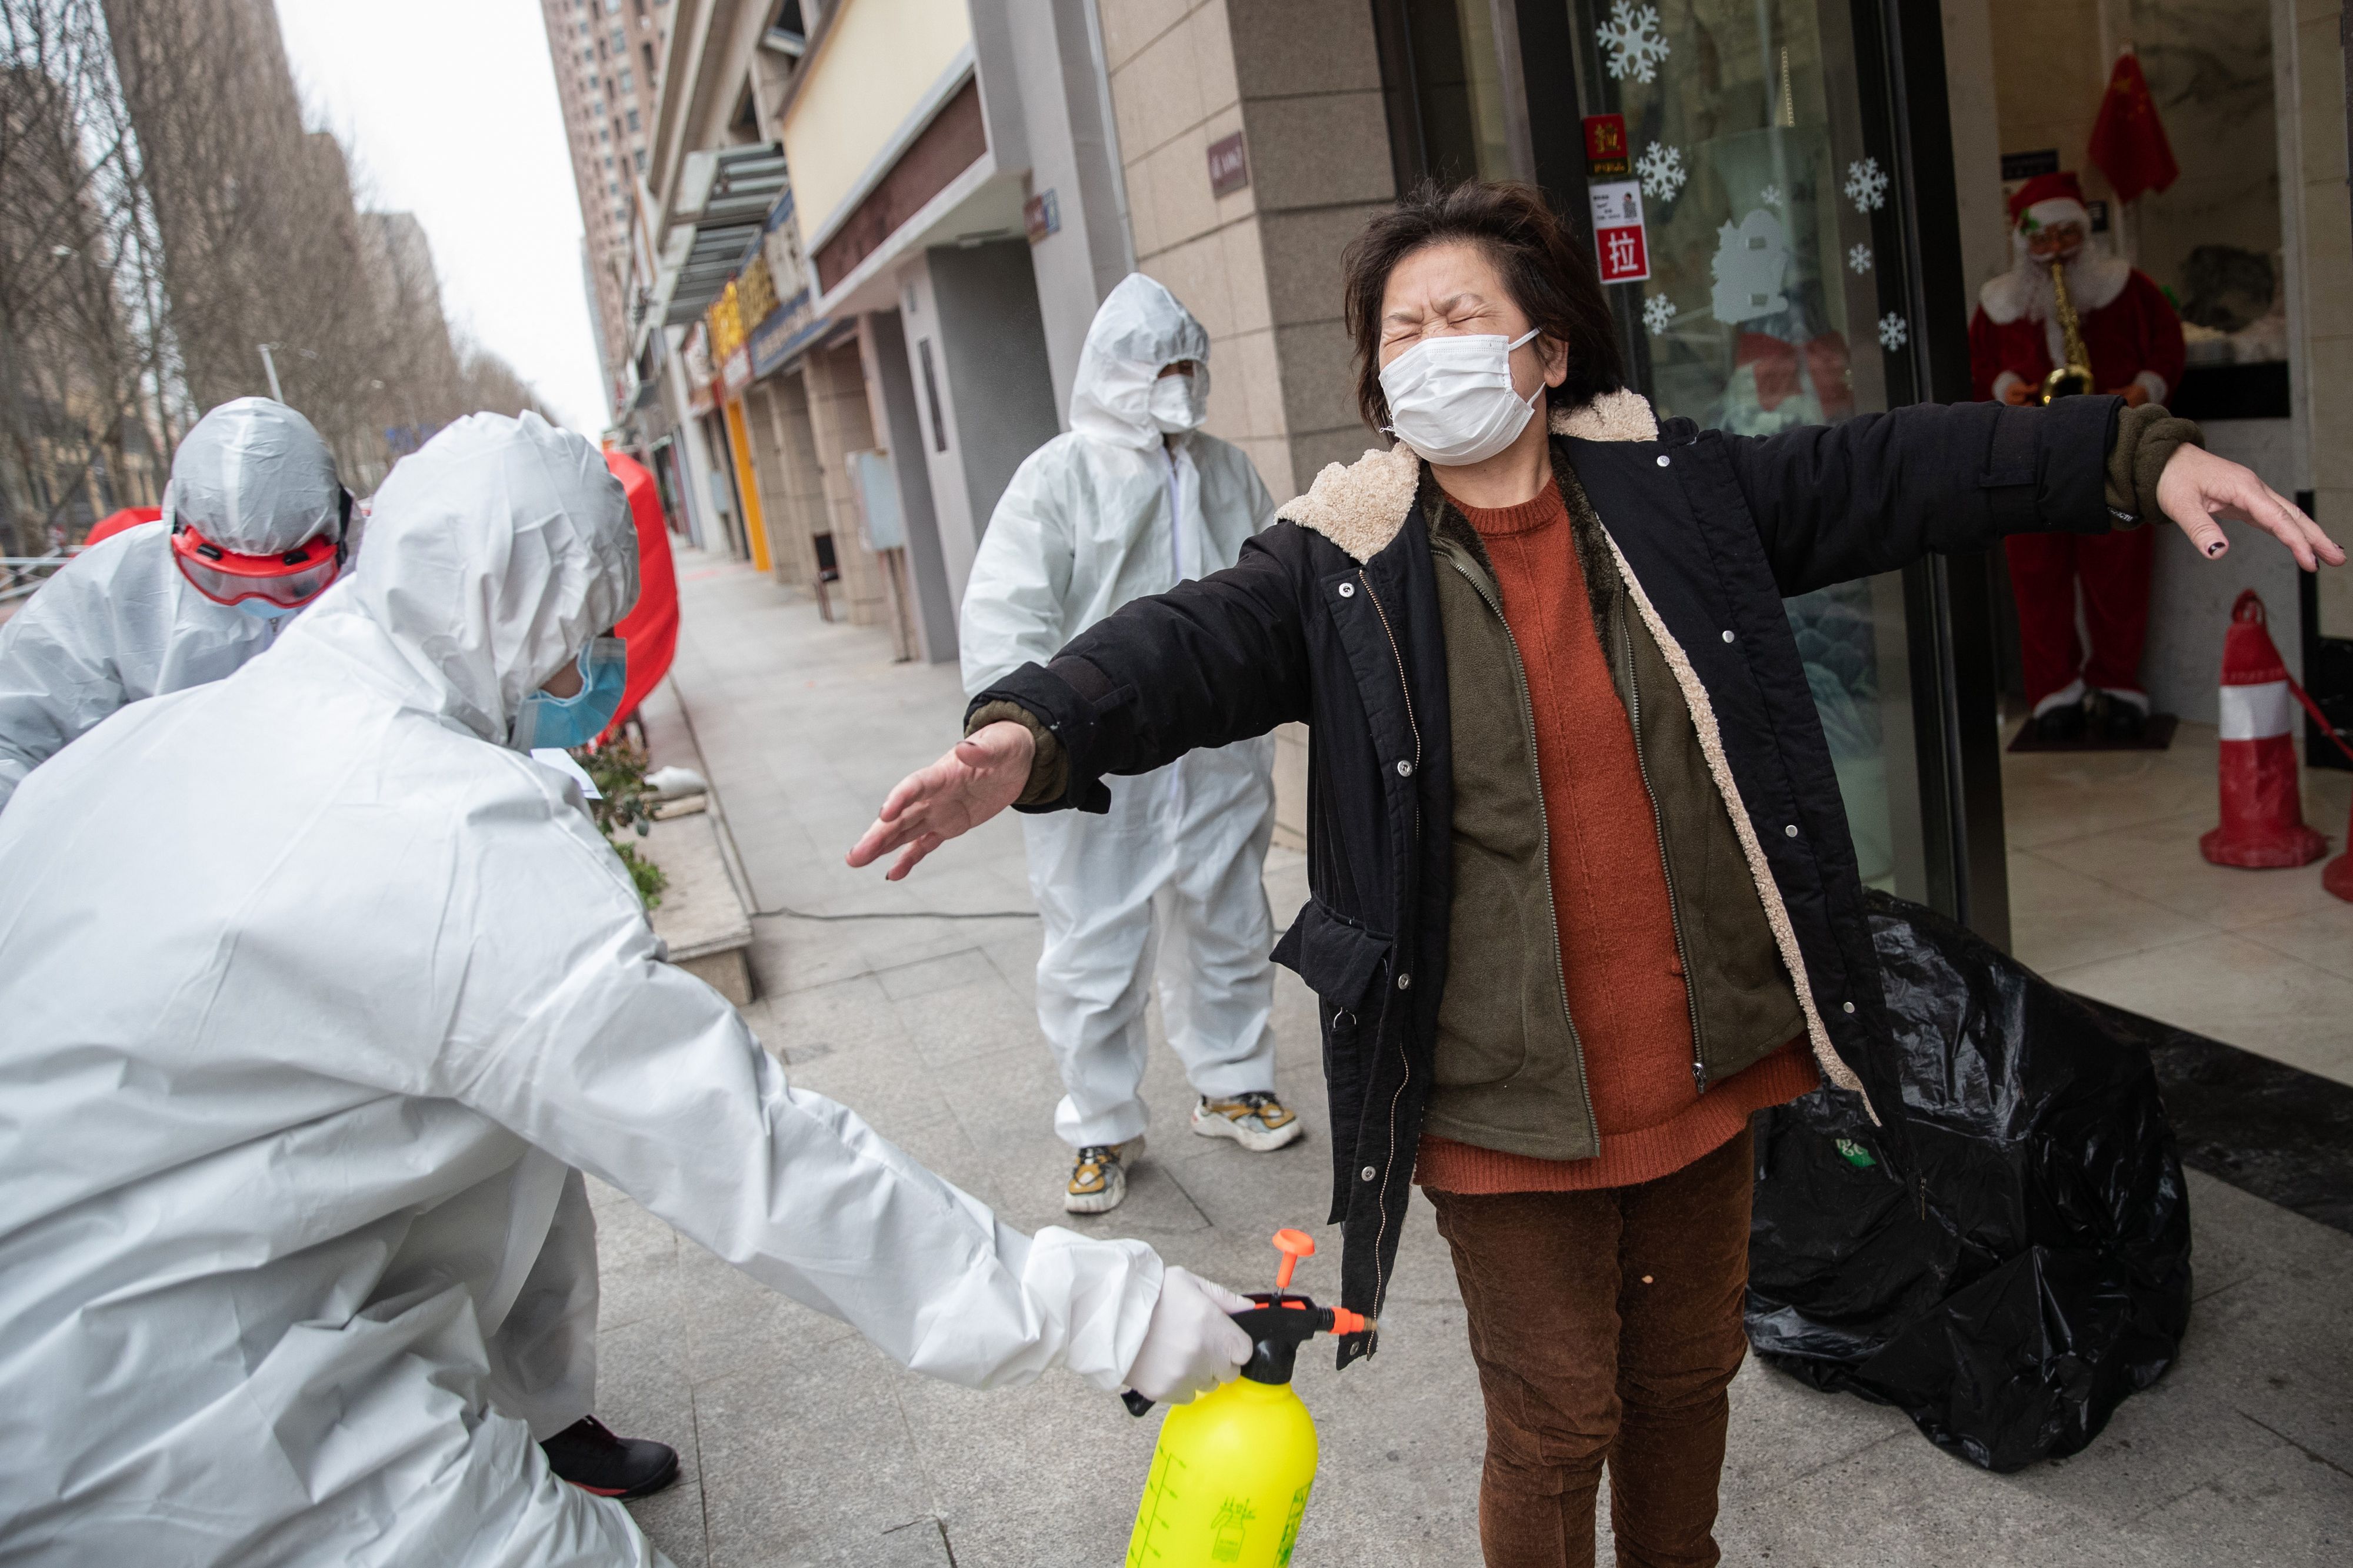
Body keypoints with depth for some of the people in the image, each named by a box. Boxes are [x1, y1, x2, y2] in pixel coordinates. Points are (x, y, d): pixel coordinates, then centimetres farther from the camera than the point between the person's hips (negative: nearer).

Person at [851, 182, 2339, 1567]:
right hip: (1509, 1102, -4)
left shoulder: (1675, 490, 1)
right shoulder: (1342, 564, -8)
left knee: (1687, 1378, 24)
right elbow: (1190, 644, -23)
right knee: (1553, 1427, 11)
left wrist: (2142, 451, -2)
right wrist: (1033, 734, -42)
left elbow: (1900, 469, 4)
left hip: (1703, 1064, 4)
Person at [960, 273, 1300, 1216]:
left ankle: (1232, 1085, 37)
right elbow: (1002, 616, -13)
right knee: (1096, 951, 4)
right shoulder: (1060, 476, -6)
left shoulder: (1225, 472, 10)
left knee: (1227, 927, 17)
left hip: (1219, 757, 5)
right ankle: (1101, 1129, 20)